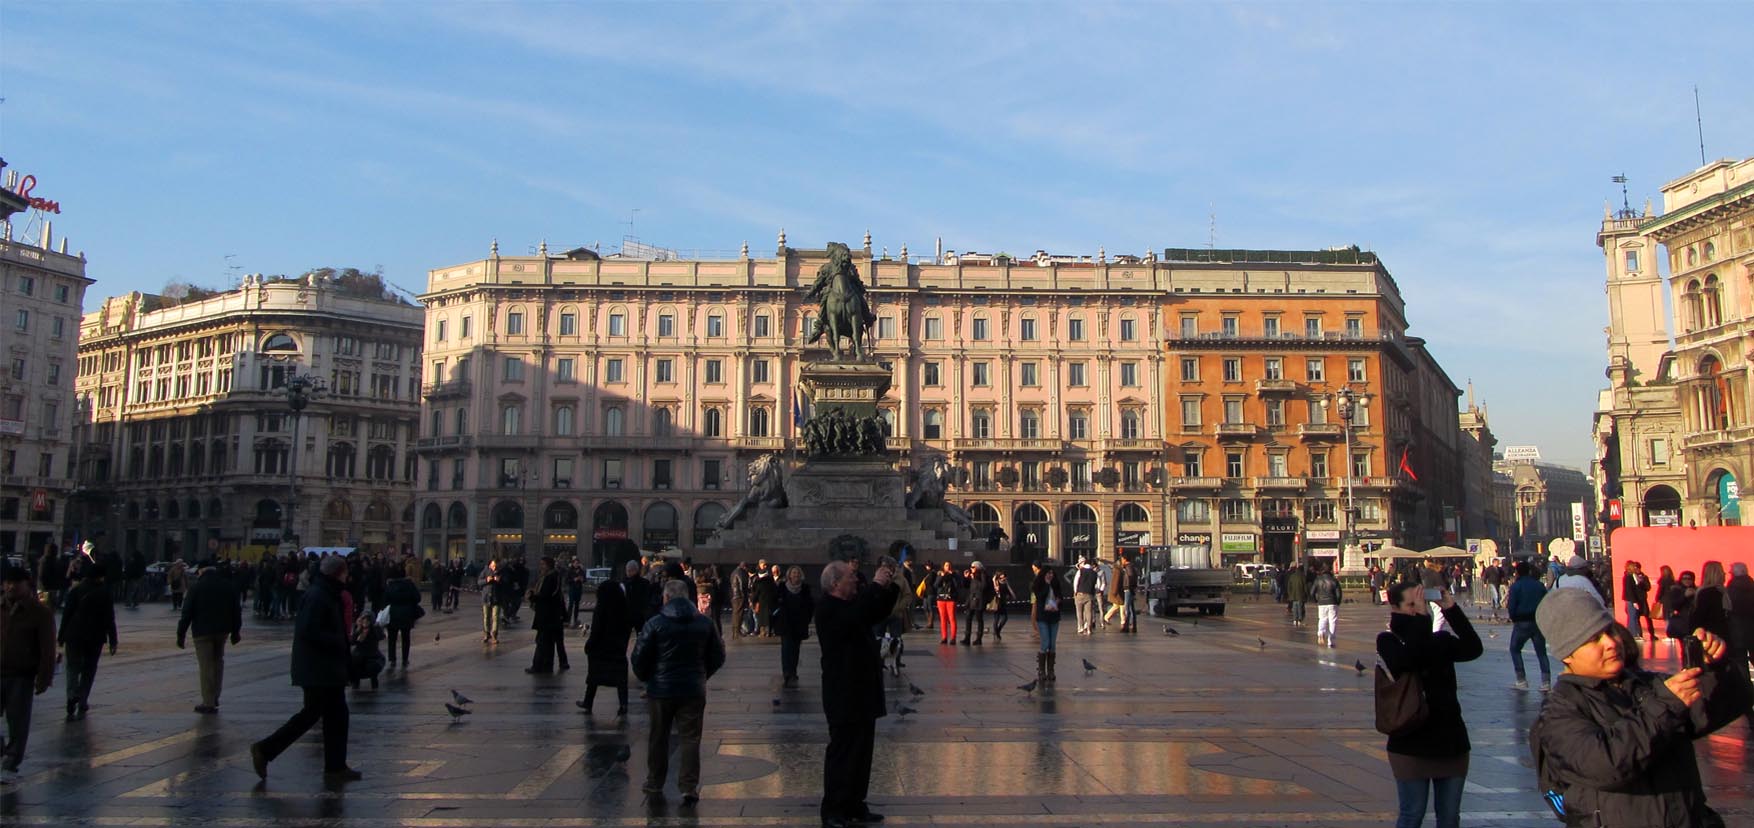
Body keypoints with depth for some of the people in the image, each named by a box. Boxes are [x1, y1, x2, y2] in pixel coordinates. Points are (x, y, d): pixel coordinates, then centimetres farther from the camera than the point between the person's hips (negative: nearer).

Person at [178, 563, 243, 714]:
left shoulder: (197, 587, -4)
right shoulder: (229, 586, 8)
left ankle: (209, 703, -2)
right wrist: (235, 631, 16)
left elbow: (187, 612, -7)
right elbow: (236, 610, 10)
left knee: (206, 667, -2)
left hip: (203, 632, -4)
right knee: (218, 662, 19)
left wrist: (181, 634, -3)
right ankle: (215, 698, 20)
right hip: (222, 630, 4)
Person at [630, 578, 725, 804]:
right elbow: (718, 656, 7)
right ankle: (689, 789, 2)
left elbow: (640, 657, -8)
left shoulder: (655, 624, -9)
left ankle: (654, 785, 23)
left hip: (660, 690, -1)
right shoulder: (705, 623, 1)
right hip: (694, 691, 2)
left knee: (658, 738, 13)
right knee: (690, 738, 5)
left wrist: (646, 678, 11)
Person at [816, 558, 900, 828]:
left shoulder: (852, 603, 14)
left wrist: (890, 586, 8)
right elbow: (855, 617, -34)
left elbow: (880, 613, 24)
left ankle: (855, 805, 23)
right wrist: (875, 585, -27)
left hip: (863, 693, 9)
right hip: (844, 696, -9)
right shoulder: (827, 608, -15)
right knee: (843, 752, -3)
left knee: (862, 752, 14)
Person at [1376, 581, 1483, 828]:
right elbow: (1407, 661, -26)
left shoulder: (1441, 639, 6)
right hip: (1412, 745, -4)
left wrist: (1452, 610, -17)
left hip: (1451, 740, 4)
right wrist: (1421, 618, -25)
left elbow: (1473, 649, -12)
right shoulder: (1387, 641, -5)